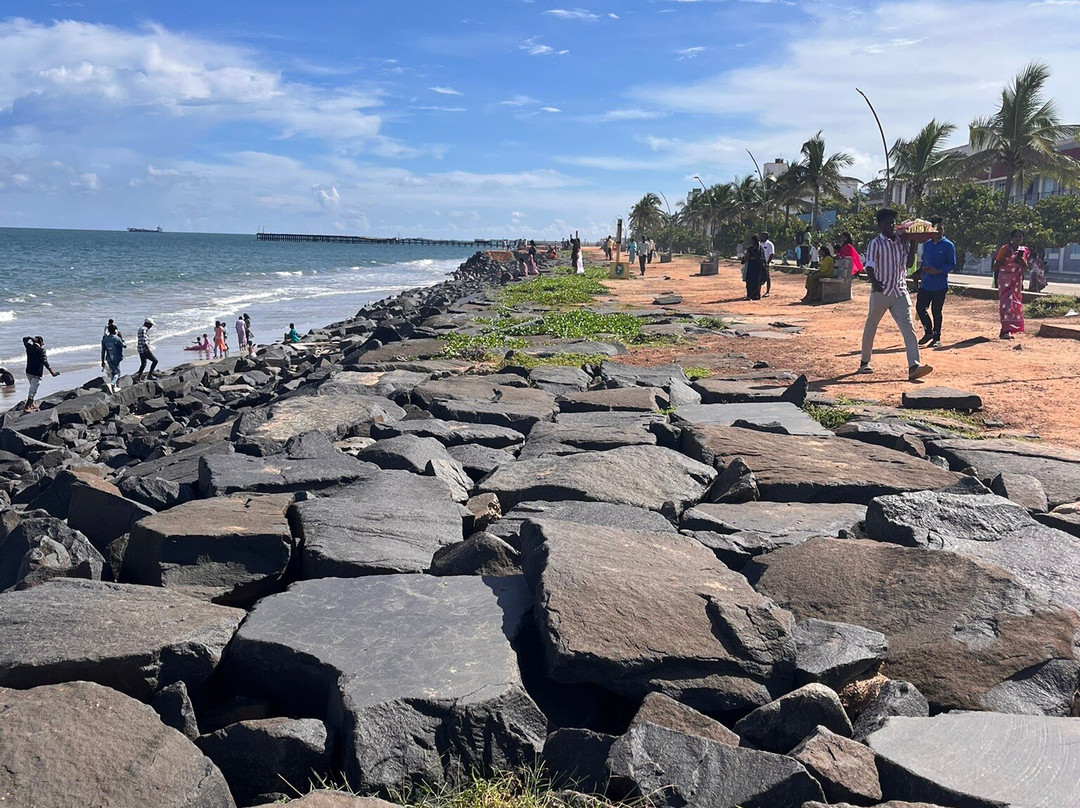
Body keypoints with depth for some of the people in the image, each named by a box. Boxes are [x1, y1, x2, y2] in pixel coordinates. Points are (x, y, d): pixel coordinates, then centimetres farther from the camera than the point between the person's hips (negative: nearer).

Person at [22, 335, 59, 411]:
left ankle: (31, 405, 31)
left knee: (32, 389, 25)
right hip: (37, 374, -7)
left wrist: (31, 338, 2)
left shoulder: (29, 347, 3)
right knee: (33, 391, -5)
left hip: (29, 372, 7)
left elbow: (24, 339, 22)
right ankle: (26, 407, -8)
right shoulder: (41, 350, -15)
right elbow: (44, 361, -26)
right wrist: (51, 371, -33)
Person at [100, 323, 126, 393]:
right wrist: (121, 337, 4)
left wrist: (103, 361, 12)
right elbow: (125, 345, -2)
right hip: (116, 359, -6)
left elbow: (103, 351, 6)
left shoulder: (105, 339, 4)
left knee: (113, 373, 19)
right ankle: (110, 384, -25)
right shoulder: (117, 338, -14)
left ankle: (114, 388, 22)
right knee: (117, 373, 0)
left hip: (109, 359, 6)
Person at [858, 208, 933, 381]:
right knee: (870, 327, 8)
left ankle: (914, 366, -15)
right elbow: (869, 265, -14)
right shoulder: (876, 244, -2)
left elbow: (908, 262, 12)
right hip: (881, 292, -4)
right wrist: (874, 282, -32)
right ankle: (864, 363, 24)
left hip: (900, 292, 4)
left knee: (908, 328, -8)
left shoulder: (901, 242, 13)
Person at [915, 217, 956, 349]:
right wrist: (920, 273, 10)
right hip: (925, 284, 5)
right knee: (920, 308, 1)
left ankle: (936, 338, 12)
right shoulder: (927, 245, 12)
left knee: (936, 312, 0)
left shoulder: (948, 246, -4)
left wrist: (938, 271, -19)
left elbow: (952, 265, -7)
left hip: (940, 285, -5)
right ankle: (929, 331, 22)